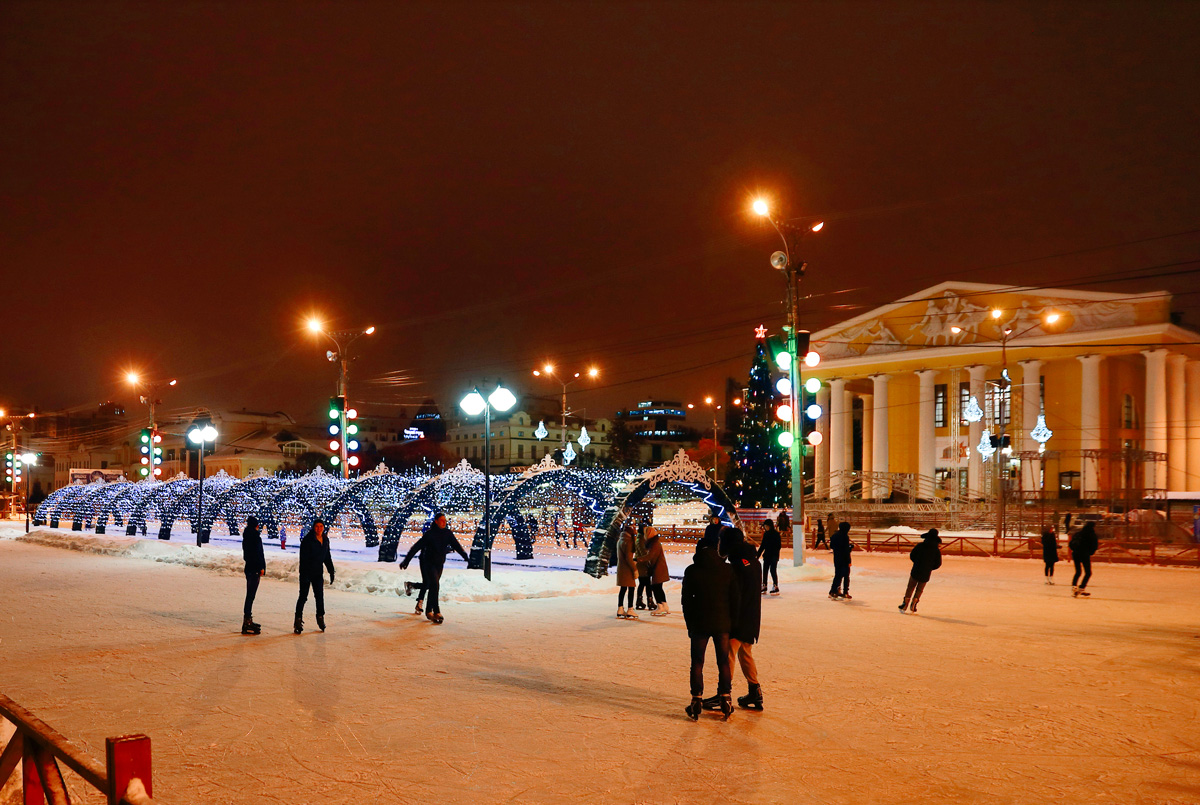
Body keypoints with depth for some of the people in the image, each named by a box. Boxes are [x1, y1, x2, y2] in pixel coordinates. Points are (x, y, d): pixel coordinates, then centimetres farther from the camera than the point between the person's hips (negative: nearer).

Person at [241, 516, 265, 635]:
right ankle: (246, 623, -9)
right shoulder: (255, 537, -14)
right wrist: (261, 567, -15)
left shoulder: (246, 537, 14)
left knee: (250, 594, 16)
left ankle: (248, 620, 23)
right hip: (254, 569, -10)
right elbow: (257, 553, -20)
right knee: (250, 595, -9)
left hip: (249, 567, 10)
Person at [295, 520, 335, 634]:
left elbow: (327, 558, 16)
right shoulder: (307, 540, -13)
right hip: (307, 572, -6)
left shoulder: (325, 540, 7)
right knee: (303, 596, -3)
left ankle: (320, 618, 20)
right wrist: (304, 574, -22)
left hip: (318, 573, 6)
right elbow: (303, 558, -17)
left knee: (320, 596, 8)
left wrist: (331, 572, 13)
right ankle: (298, 620, 2)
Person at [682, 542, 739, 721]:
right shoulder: (727, 570, -1)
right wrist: (733, 623, 10)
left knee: (697, 663, 7)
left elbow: (686, 600, 0)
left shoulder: (692, 571, -5)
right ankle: (725, 699, 12)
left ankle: (697, 701, 6)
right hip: (722, 624, 1)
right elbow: (736, 599, 2)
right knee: (724, 662, 11)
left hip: (699, 624, -1)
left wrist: (690, 625, 9)